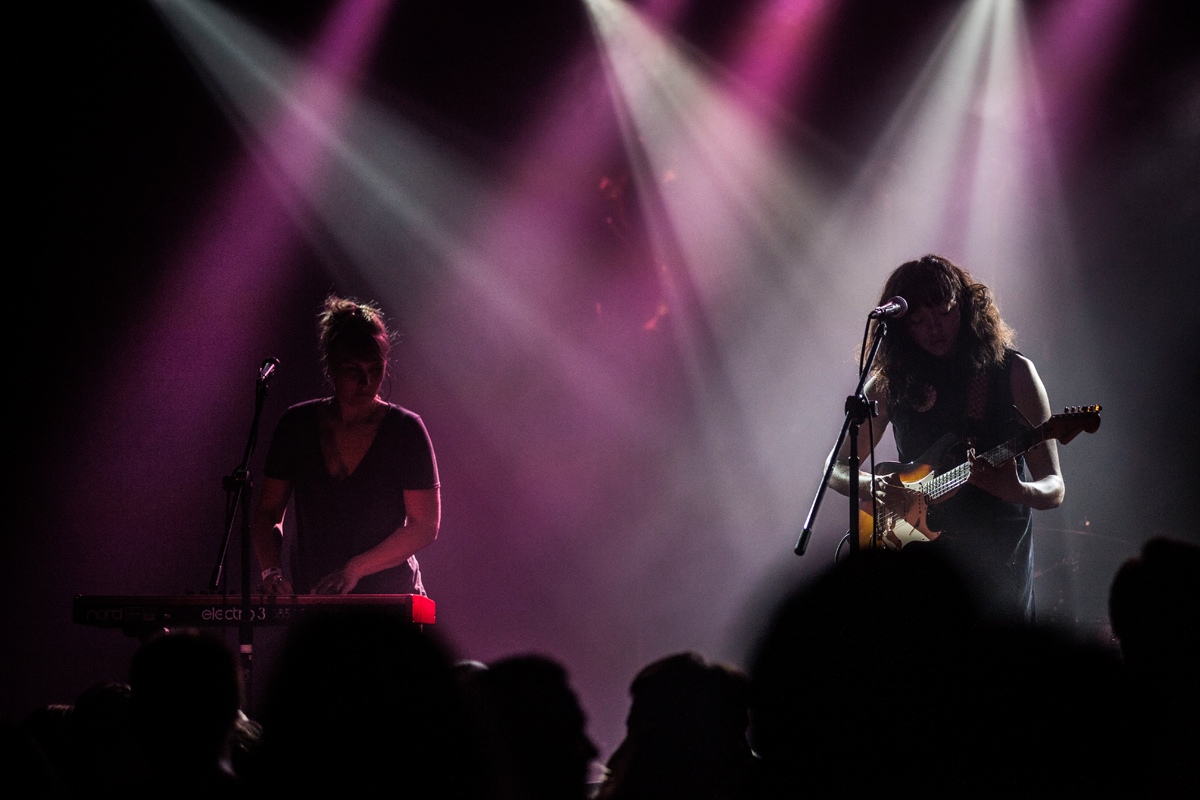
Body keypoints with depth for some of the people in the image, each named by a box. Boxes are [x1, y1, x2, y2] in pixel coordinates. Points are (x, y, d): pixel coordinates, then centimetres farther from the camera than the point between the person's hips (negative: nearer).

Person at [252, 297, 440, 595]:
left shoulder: (405, 429, 0)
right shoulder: (298, 425, 7)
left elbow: (425, 525, -4)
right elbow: (268, 513, 12)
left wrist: (355, 569, -13)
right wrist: (272, 571, -7)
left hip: (390, 596, -2)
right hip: (311, 600, 2)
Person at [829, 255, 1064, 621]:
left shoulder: (1013, 373, -2)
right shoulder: (891, 381, 5)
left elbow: (1054, 489, -5)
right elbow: (837, 467, 13)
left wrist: (1014, 491, -27)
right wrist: (872, 487, -9)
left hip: (997, 555, -2)